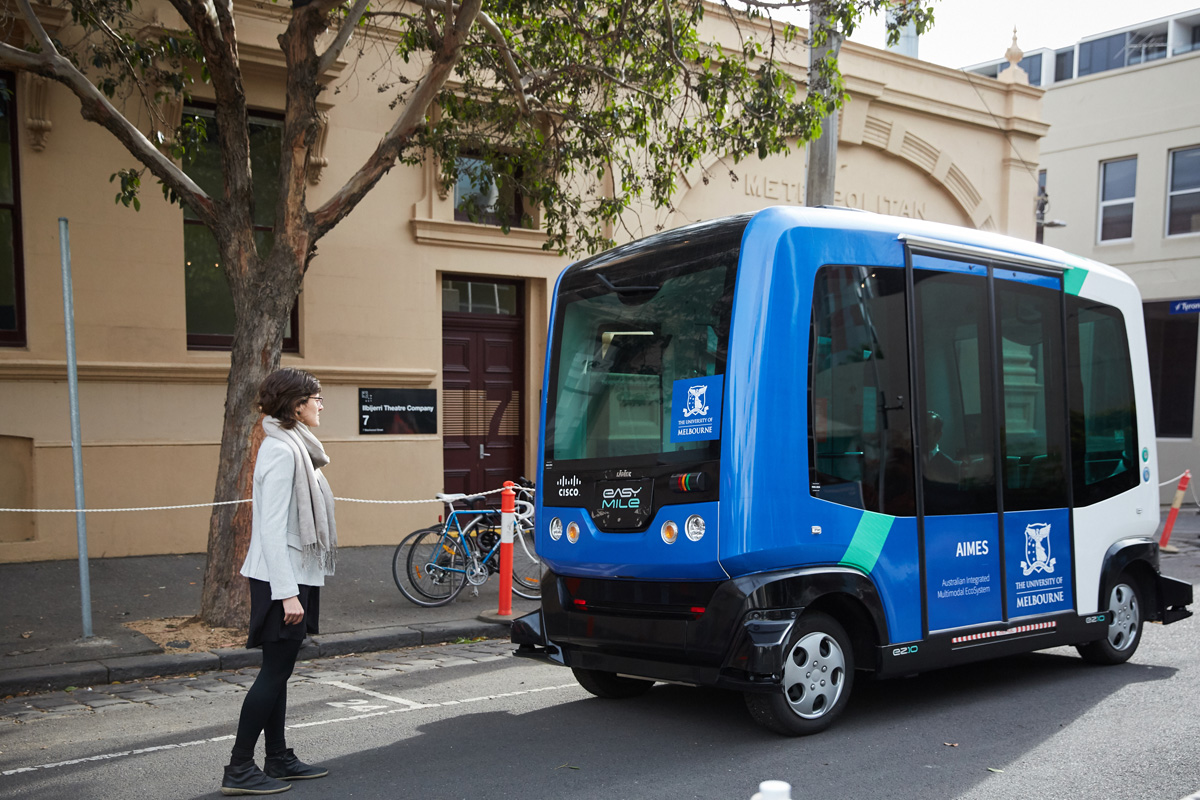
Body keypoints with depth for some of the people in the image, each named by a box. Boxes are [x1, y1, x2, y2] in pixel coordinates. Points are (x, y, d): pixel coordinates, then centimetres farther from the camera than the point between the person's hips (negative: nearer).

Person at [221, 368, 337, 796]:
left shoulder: (292, 446, 13)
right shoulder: (281, 450, -17)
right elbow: (272, 527, -22)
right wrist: (287, 593, -24)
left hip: (294, 575, 10)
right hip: (281, 579, -10)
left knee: (278, 672, 14)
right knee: (274, 672, -4)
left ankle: (279, 759, 22)